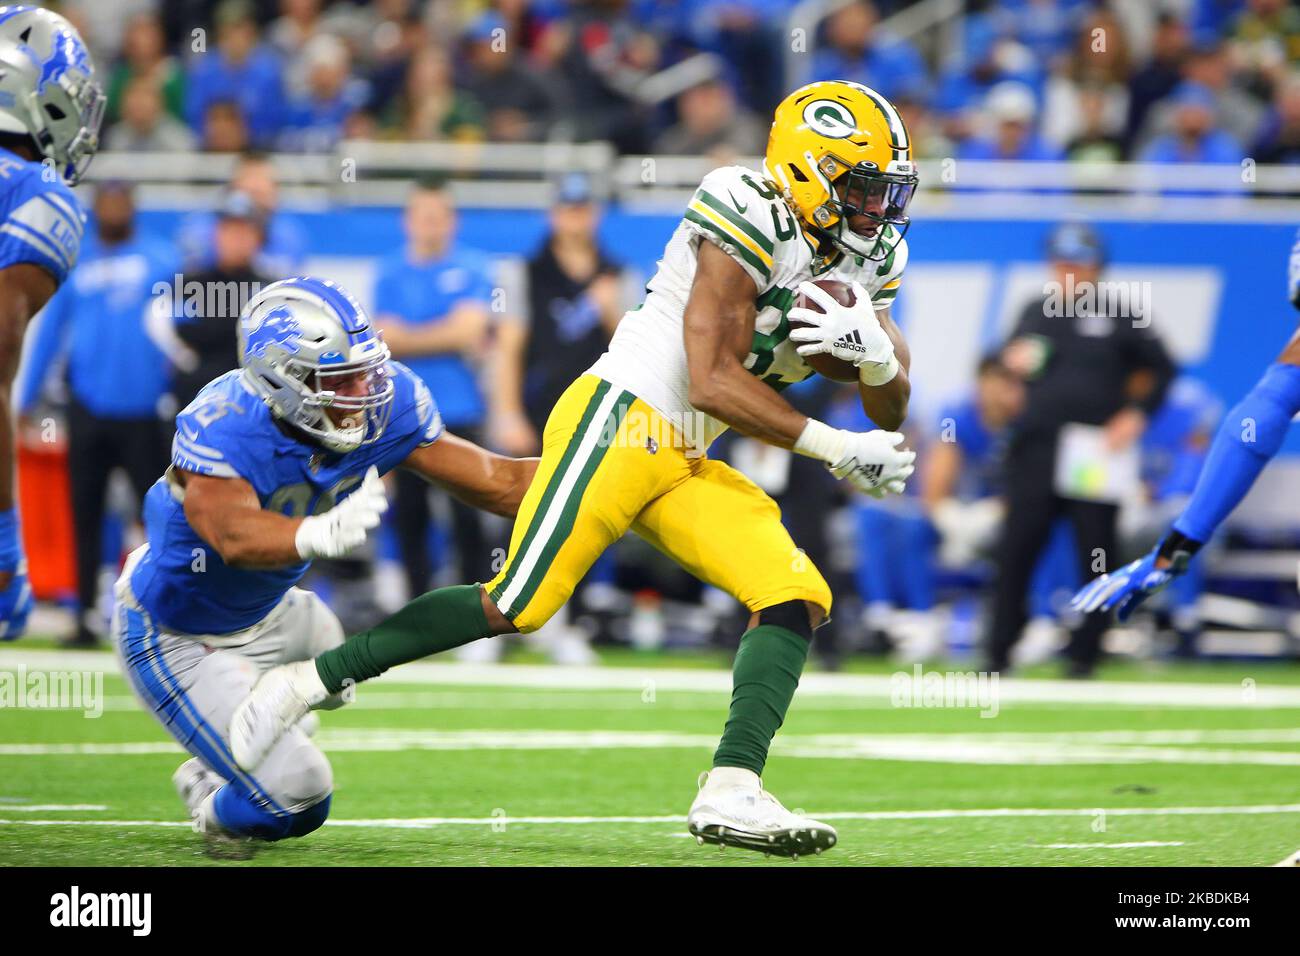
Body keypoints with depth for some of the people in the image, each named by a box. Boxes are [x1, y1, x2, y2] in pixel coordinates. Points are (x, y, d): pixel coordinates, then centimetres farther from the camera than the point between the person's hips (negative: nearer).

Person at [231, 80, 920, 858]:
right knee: (516, 607, -13)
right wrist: (835, 447, -16)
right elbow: (711, 381, -19)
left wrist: (877, 350, -10)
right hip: (621, 418, -8)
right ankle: (306, 683, -1)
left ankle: (731, 793, -13)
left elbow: (892, 414, 13)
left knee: (798, 599, -8)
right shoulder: (749, 220, -15)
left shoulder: (862, 260, 11)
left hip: (683, 465, 8)